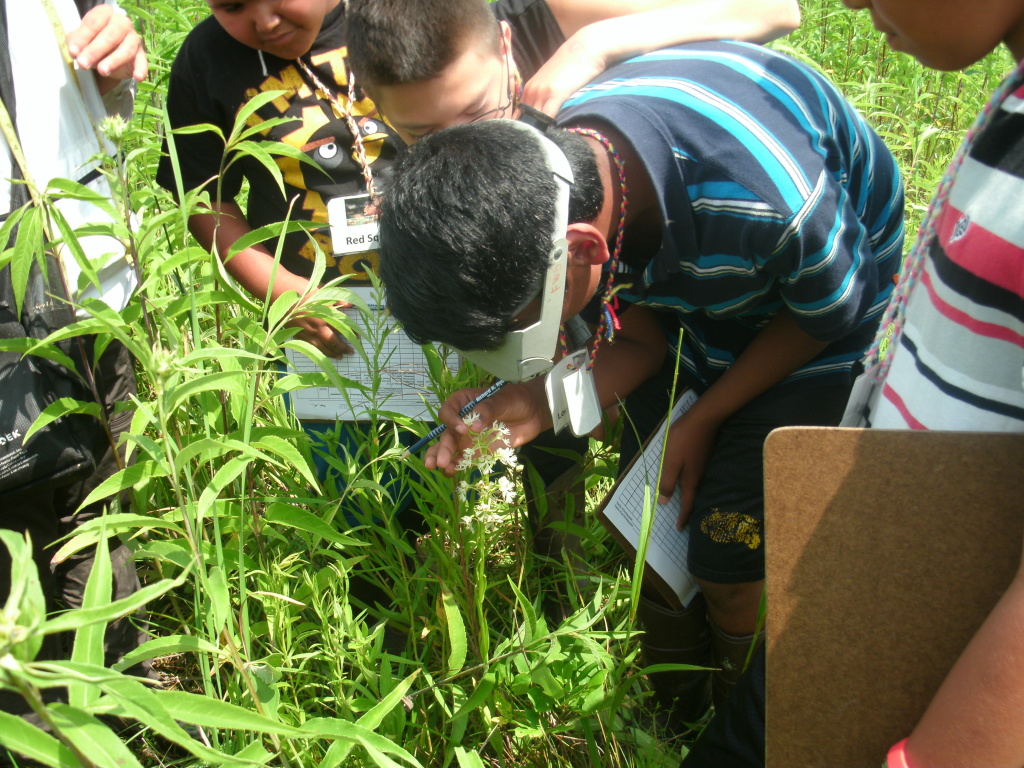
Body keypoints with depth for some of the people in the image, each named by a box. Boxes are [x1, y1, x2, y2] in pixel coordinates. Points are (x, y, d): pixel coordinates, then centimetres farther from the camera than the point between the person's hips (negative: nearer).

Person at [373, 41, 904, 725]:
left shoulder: (770, 198, -43)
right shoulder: (543, 177, -23)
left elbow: (827, 315, -19)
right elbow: (643, 337, -9)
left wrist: (703, 418, -14)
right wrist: (538, 405, -25)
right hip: (693, 289, 5)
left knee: (723, 543, -7)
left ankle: (734, 671, 24)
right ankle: (674, 650, 35)